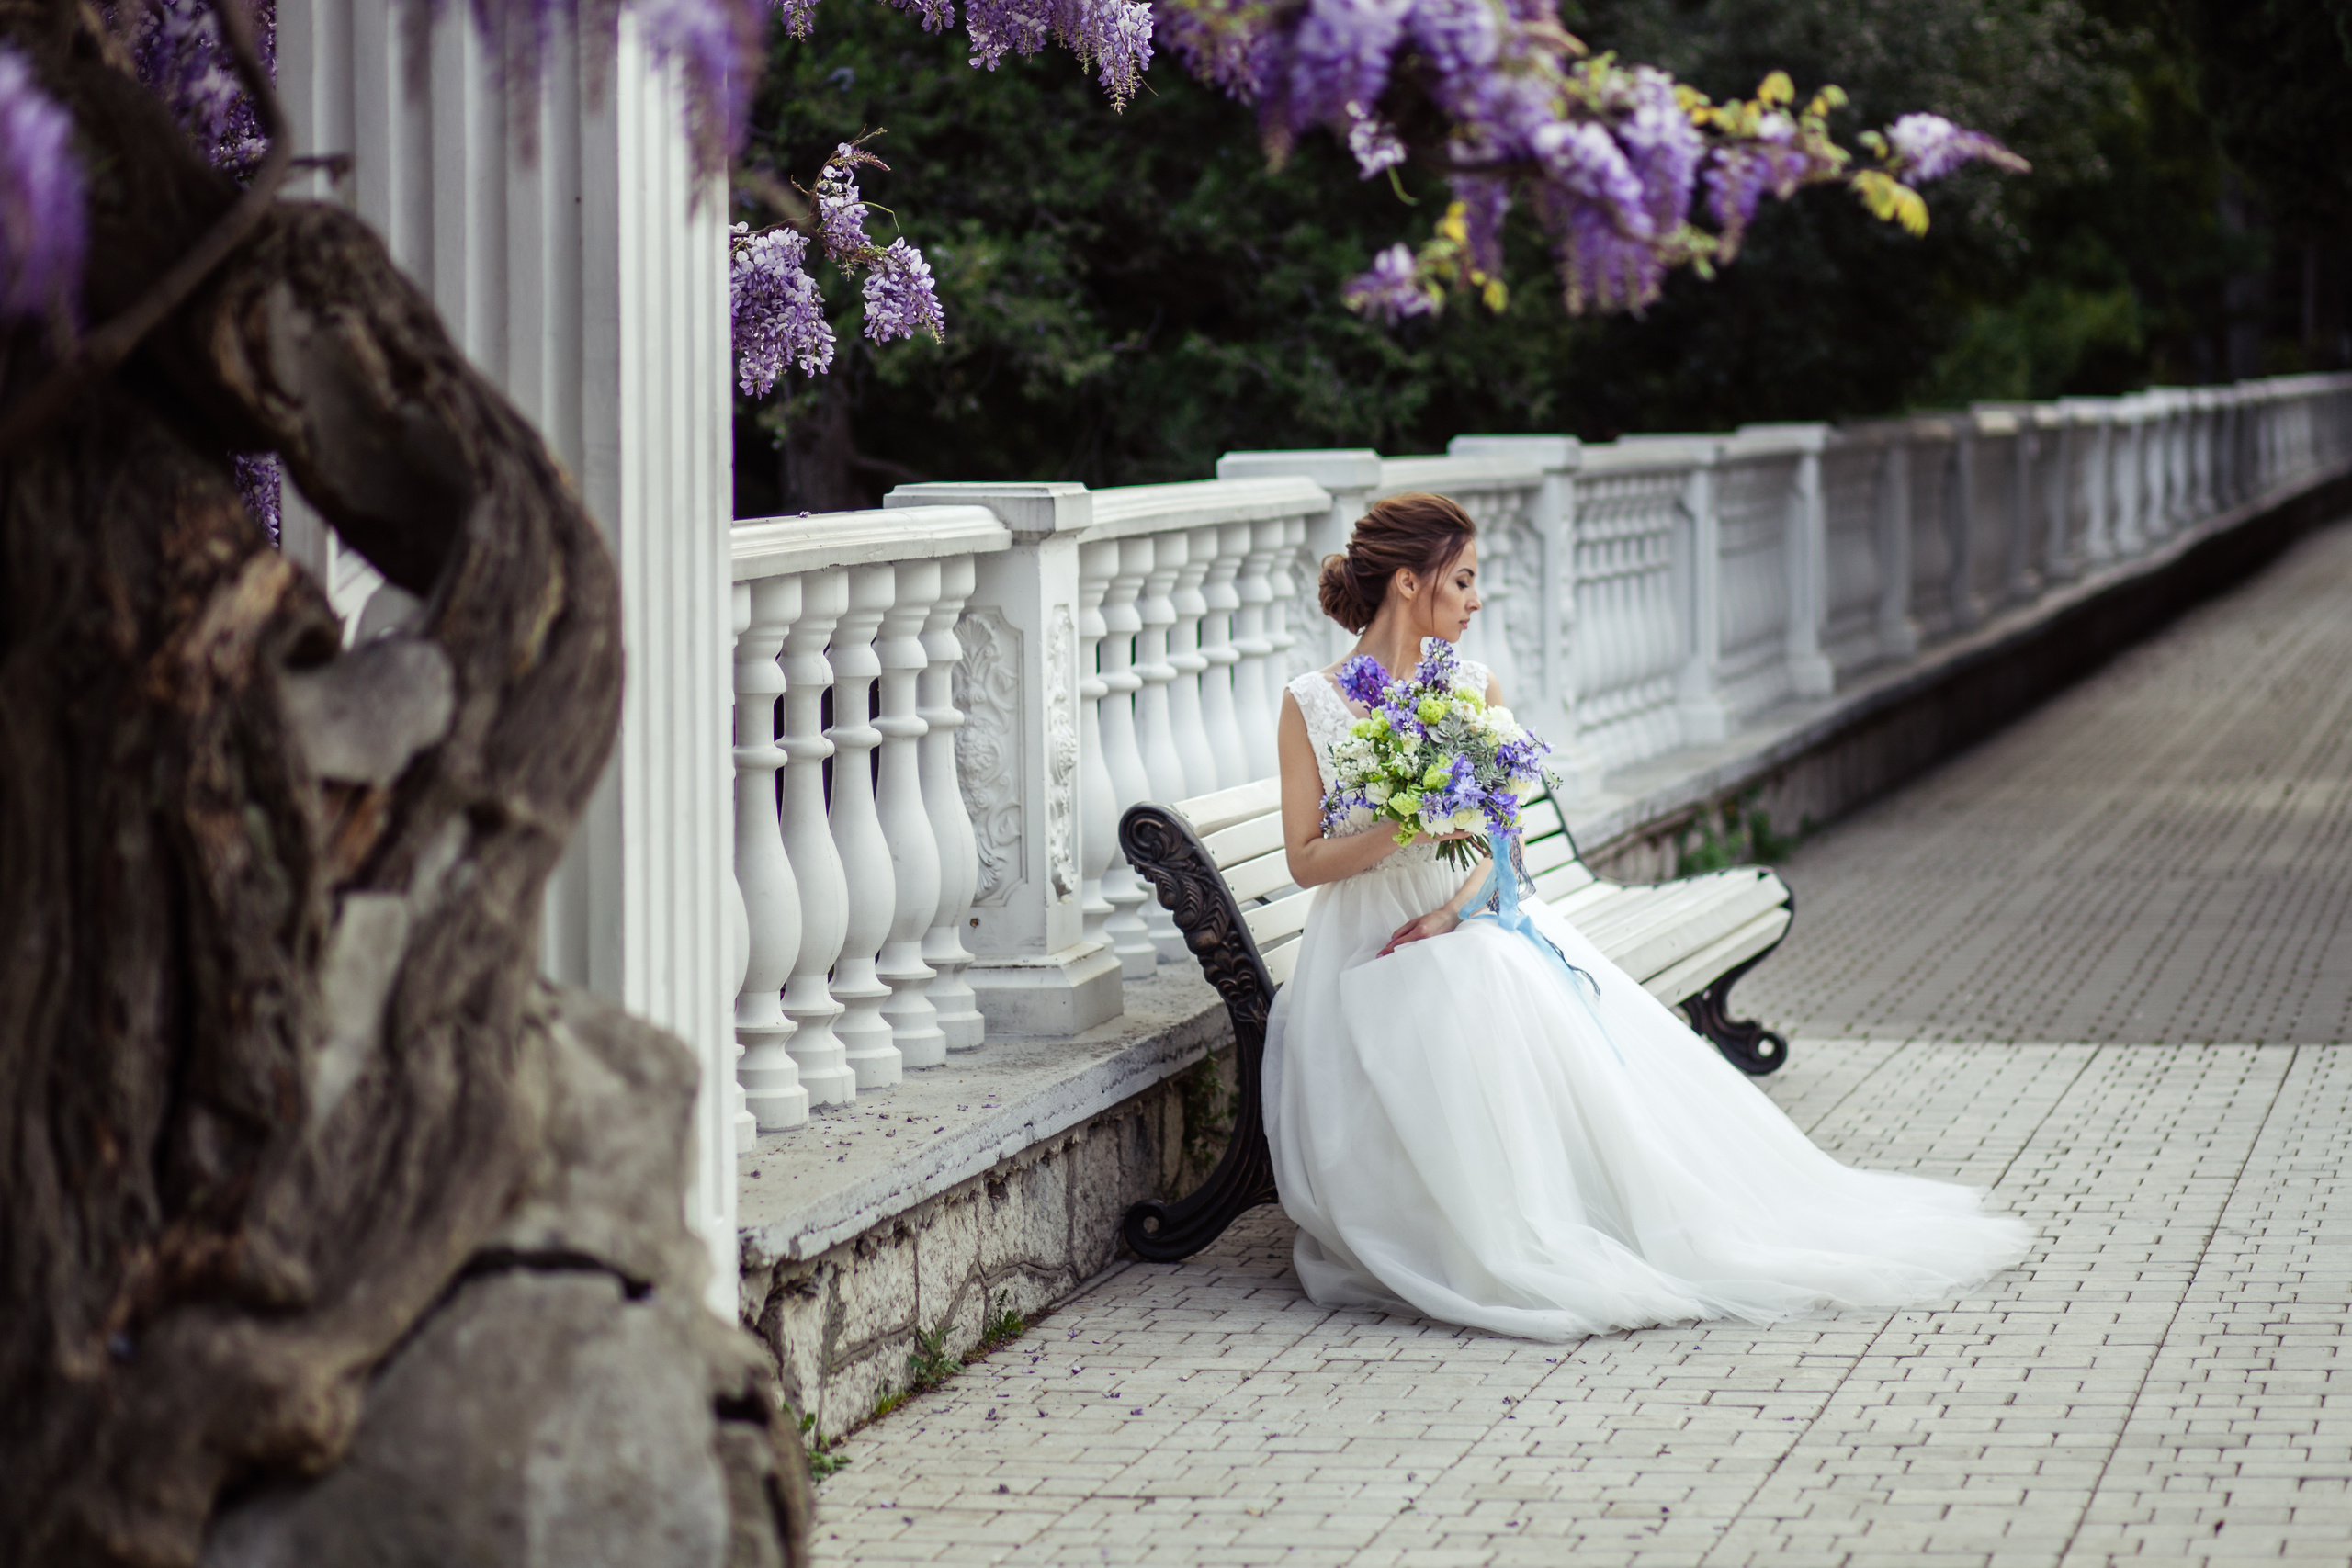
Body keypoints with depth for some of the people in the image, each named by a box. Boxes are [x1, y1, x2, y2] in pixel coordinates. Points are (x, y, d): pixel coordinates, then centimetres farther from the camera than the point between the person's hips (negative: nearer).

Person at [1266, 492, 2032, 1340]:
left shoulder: (1474, 690, 10)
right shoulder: (1311, 705, -1)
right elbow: (1306, 859, -5)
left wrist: (1454, 908, -14)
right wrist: (1407, 827, -21)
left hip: (1477, 917, 3)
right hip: (1369, 947, -3)